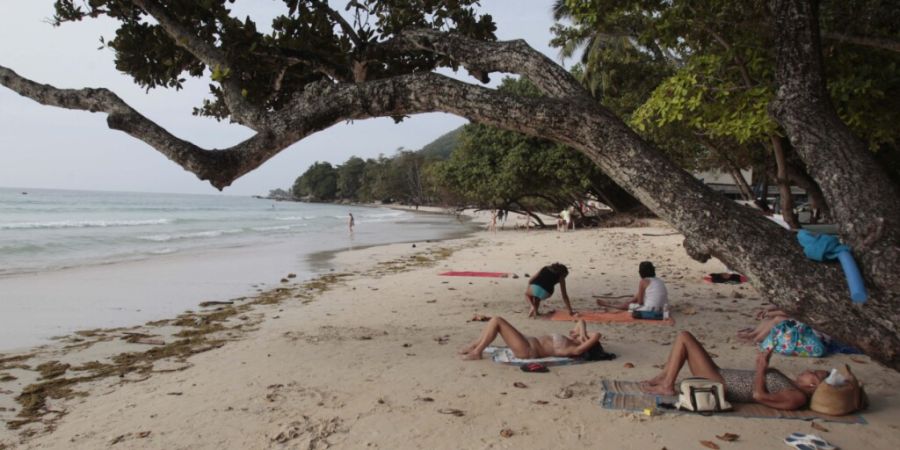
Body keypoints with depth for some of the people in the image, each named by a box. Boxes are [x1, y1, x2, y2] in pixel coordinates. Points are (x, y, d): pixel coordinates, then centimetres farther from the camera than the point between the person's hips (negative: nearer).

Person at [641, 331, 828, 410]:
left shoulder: (797, 397, -15)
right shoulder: (793, 387, 14)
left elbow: (759, 395, -25)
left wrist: (761, 367, -13)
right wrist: (763, 365, 8)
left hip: (720, 386, -10)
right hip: (721, 376, 10)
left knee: (684, 337, -13)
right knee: (684, 338, 11)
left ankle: (666, 386, -5)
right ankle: (663, 378, 13)